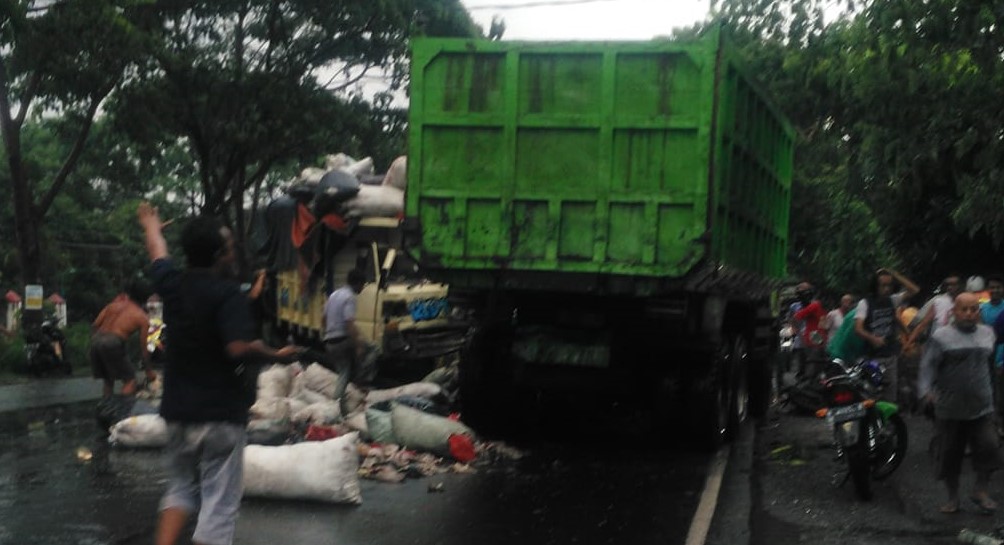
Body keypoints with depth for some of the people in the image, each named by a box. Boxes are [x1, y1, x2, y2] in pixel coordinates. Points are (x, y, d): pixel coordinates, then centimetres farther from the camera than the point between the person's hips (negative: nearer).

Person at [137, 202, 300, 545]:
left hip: (178, 411, 7)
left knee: (180, 489, 23)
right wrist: (276, 356, -9)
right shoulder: (228, 293, -16)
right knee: (218, 504, -1)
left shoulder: (172, 284, 4)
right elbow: (239, 348, -28)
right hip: (221, 414, -7)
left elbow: (157, 256, 26)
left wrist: (150, 225, 47)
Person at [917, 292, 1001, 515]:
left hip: (981, 406, 3)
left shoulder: (987, 333, 9)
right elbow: (928, 365, -13)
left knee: (987, 447, -3)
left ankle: (981, 491, 16)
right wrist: (925, 391, -28)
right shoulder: (941, 336, -7)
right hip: (950, 409, -3)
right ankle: (953, 497, 20)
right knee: (950, 453, 5)